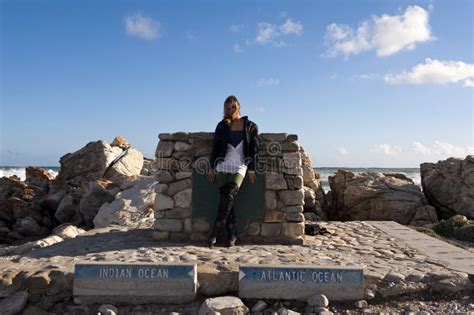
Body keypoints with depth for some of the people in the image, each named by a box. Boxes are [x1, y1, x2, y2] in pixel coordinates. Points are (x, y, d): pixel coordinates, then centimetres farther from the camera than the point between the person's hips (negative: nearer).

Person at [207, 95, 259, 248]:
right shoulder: (222, 126, 11)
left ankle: (215, 233, -14)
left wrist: (252, 169, -1)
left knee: (228, 197, -16)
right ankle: (232, 234, 2)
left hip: (240, 167, -2)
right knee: (226, 199, -5)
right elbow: (215, 147, 10)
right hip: (222, 165, 2)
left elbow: (254, 149, 5)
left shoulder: (251, 126, 7)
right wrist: (212, 167, 5)